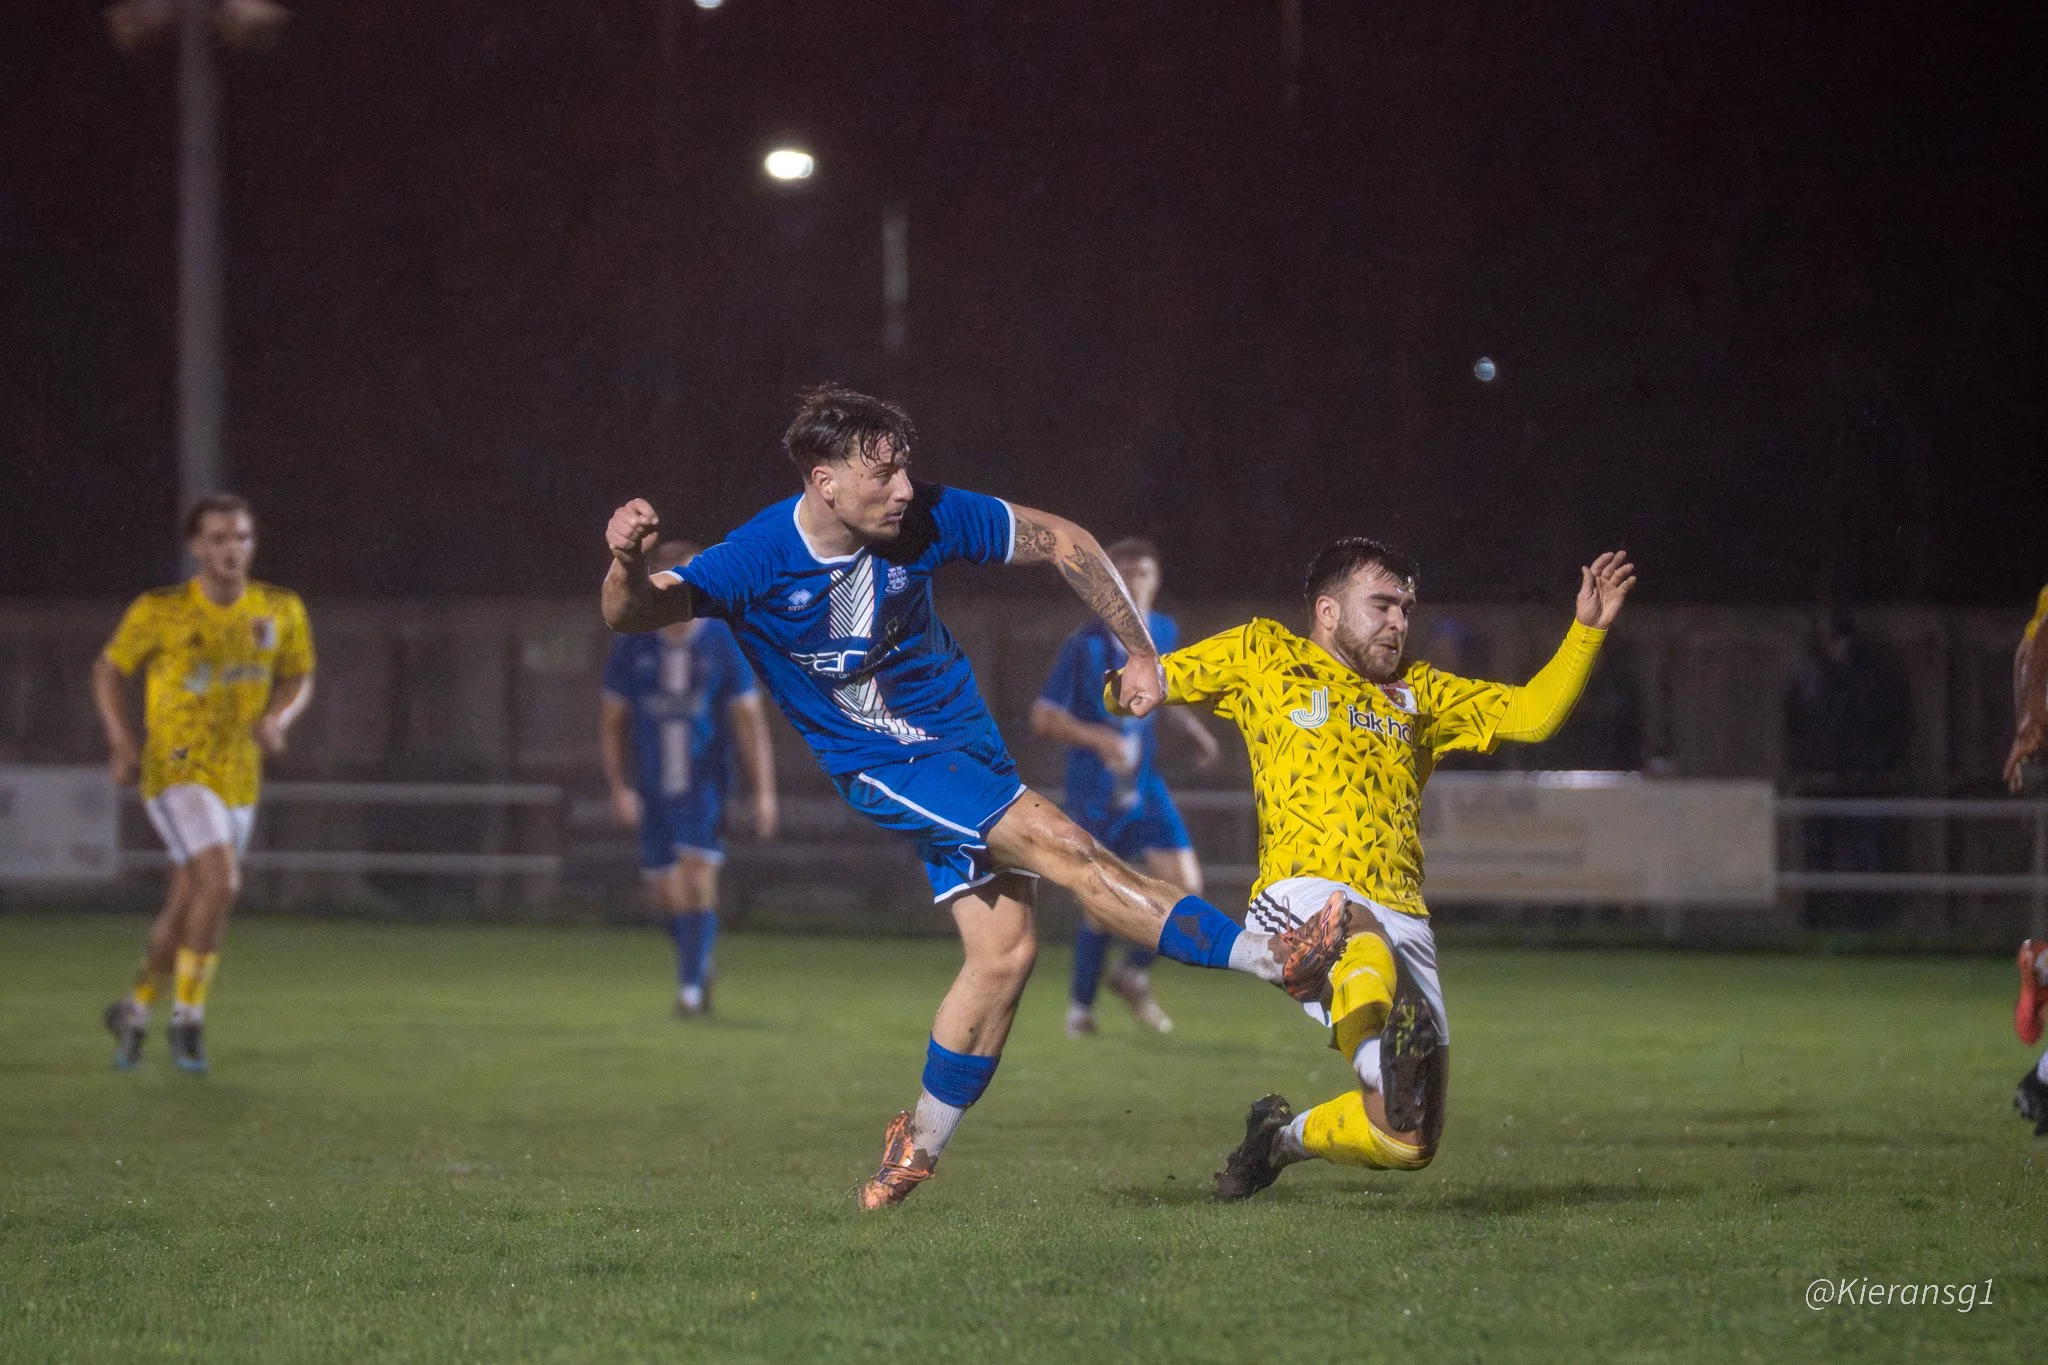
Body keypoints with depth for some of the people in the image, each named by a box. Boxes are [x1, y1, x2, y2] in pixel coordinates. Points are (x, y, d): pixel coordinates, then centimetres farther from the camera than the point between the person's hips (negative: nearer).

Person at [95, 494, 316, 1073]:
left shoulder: (281, 611, 0)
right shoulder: (159, 612, -9)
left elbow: (299, 677, 14)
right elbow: (109, 670, 5)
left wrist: (280, 718, -7)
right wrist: (122, 741, -8)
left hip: (240, 779, 5)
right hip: (177, 770, -5)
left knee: (185, 907, 12)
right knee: (220, 883, -23)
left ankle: (134, 1009, 35)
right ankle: (187, 1017, -8)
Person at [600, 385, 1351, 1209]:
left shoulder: (925, 521, -13)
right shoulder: (759, 561, -21)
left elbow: (1062, 542, -2)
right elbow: (631, 613, -29)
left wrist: (1139, 652, -3)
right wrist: (629, 561, -53)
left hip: (963, 746, 5)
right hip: (883, 768, -5)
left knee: (1005, 950, -3)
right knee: (1062, 847, -22)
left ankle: (917, 1148, 14)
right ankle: (1274, 959, -23)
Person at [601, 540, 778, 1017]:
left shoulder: (723, 643, -3)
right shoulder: (633, 646, 2)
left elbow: (749, 718, -1)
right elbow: (612, 722, 8)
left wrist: (763, 793, -5)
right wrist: (620, 787, -1)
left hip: (704, 783, -3)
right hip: (652, 789, 3)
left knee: (697, 874, -18)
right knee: (666, 892, 6)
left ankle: (690, 986, -13)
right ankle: (698, 967, 31)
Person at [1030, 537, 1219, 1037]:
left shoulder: (1164, 634, 3)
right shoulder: (1086, 645, -13)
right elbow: (1043, 716, -15)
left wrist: (1195, 730, 12)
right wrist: (1097, 738, -29)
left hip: (1145, 785, 5)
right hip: (1094, 790, -4)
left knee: (1184, 885, -9)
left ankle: (1134, 974, 15)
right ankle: (1081, 1005, 19)